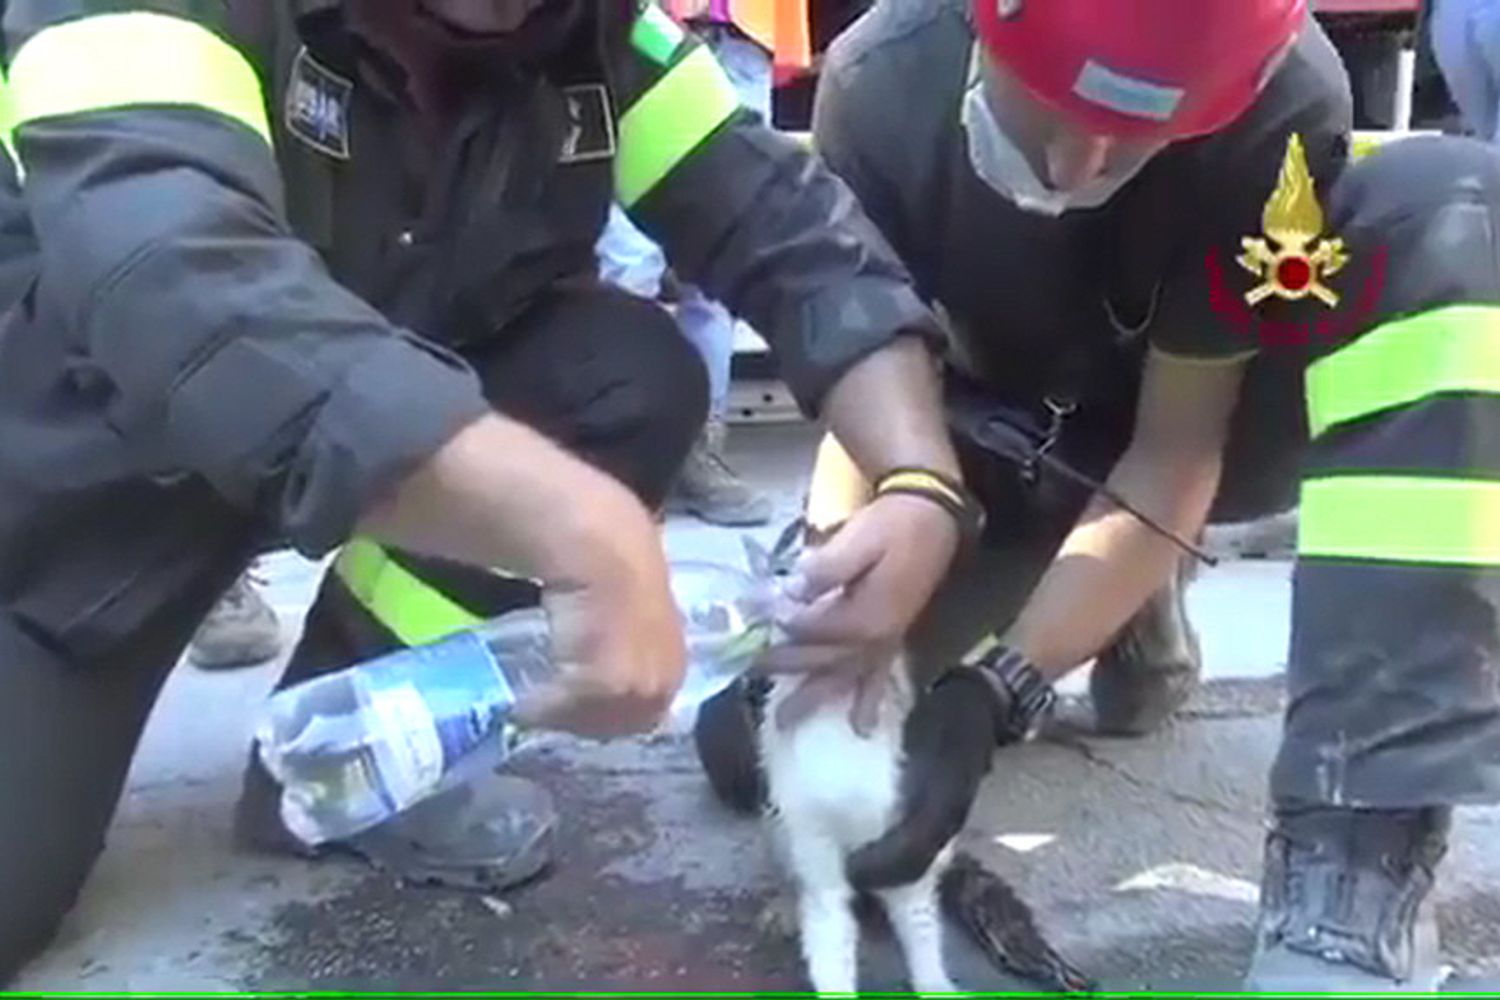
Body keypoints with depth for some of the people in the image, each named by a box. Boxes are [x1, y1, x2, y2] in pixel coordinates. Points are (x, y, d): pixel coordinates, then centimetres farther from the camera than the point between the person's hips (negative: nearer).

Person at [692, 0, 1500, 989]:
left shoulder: (1277, 96, -30)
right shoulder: (883, 84, -23)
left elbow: (1176, 448, -25)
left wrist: (999, 689, -35)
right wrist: (841, 543, -37)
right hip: (1013, 449, 2)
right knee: (760, 738, -12)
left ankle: (1362, 846, -35)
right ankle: (1121, 607, 13)